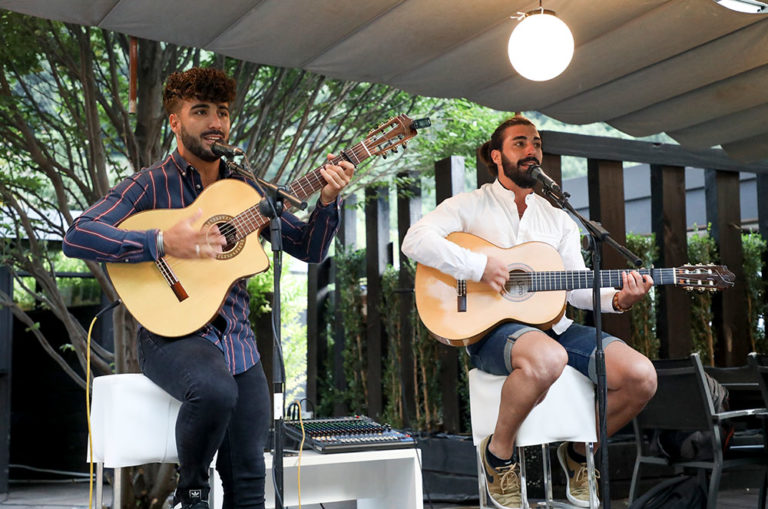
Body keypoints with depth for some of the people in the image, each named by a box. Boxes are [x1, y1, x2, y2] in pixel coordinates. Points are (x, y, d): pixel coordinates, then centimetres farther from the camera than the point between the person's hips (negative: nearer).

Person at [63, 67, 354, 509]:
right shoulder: (153, 184, -3)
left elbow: (310, 249, 10)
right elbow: (77, 237, -16)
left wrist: (328, 201, -8)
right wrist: (163, 243, -27)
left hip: (237, 342, 5)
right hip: (173, 333, -5)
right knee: (215, 389, -36)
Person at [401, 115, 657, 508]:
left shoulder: (559, 219, 21)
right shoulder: (471, 206, 6)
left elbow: (576, 288, 13)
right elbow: (415, 240, -11)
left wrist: (618, 299, -7)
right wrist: (479, 266, -19)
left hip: (554, 326, 6)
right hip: (491, 328, -5)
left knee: (641, 376, -17)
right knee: (547, 358, -41)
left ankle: (579, 450, 10)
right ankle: (498, 452, -14)